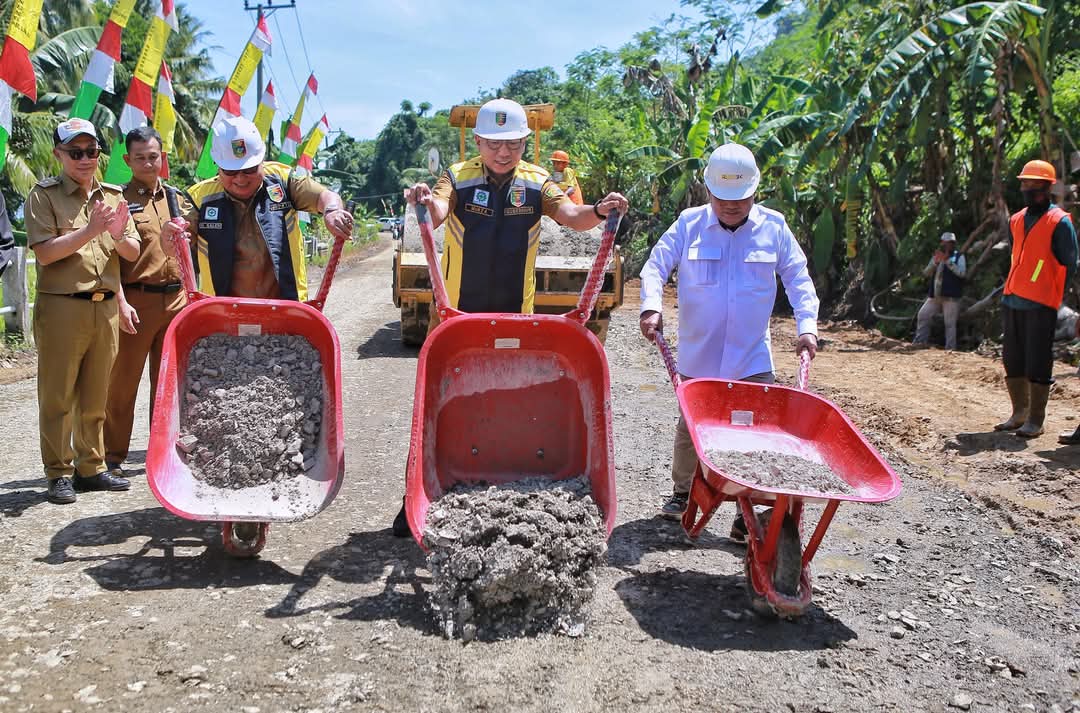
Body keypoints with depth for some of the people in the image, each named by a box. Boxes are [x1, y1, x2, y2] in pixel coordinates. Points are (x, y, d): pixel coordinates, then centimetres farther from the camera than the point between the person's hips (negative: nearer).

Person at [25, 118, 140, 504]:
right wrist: (91, 230, -20)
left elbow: (133, 253, 9)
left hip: (106, 308, 4)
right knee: (58, 396, 2)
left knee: (95, 396, 12)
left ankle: (91, 467, 23)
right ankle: (59, 473, 11)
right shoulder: (44, 196, -2)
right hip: (61, 308, -4)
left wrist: (118, 235, -12)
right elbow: (45, 252, -12)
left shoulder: (113, 196, 12)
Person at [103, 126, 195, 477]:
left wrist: (189, 294, 12)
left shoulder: (177, 199, 14)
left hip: (176, 299, 5)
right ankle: (113, 457, 10)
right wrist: (121, 302, -16)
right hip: (136, 300, -4)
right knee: (123, 382, 1)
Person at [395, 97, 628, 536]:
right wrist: (425, 203, -46)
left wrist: (599, 211, -35)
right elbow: (437, 214, -22)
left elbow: (571, 216, -13)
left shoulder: (536, 183, 1)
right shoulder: (459, 177, -4)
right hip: (456, 313, -1)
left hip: (514, 316, 2)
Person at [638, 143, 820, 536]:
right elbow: (655, 266, -3)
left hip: (752, 356, 0)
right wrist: (651, 307, -19)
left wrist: (807, 325, -7)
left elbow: (798, 278, 4)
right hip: (698, 354, 0)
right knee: (690, 427, 15)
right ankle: (681, 492, 36)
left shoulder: (773, 227, -1)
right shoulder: (689, 224, -4)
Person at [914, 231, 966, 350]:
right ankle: (920, 343, 10)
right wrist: (935, 261, -11)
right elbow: (926, 272, 7)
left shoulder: (959, 257, 2)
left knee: (950, 323, -6)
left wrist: (947, 261, -19)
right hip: (935, 296, 5)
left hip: (951, 297, -5)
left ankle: (950, 348, -3)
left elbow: (961, 272, -15)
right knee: (923, 315, 2)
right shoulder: (937, 255, 15)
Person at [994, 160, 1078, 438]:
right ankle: (1019, 413, 23)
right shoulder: (1016, 220, 14)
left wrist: (1052, 294, -7)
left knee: (1037, 364, -3)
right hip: (1012, 301, 7)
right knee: (1013, 360, 11)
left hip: (1040, 305, -7)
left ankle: (1035, 421, 4)